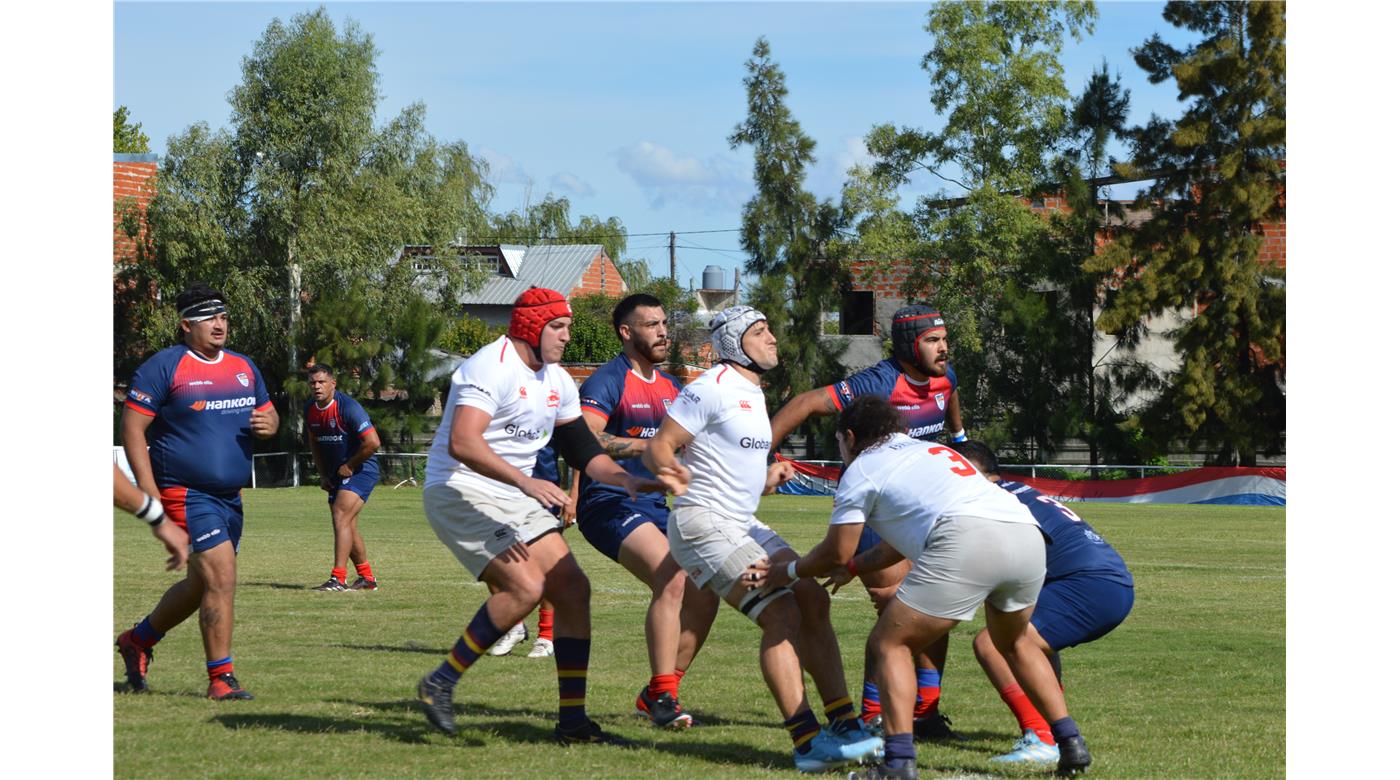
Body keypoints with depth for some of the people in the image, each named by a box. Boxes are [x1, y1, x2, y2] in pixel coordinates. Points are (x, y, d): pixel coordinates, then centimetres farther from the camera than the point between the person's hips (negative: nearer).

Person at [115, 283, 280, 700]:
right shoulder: (164, 367, -8)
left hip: (230, 496, 8)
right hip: (186, 494, -8)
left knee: (201, 584, 17)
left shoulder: (244, 367, 13)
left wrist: (267, 423, -3)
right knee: (222, 577, -17)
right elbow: (132, 428, -10)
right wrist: (148, 489, -17)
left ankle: (138, 640, 39)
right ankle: (221, 678, -8)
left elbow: (268, 413, 23)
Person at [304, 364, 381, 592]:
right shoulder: (310, 409, 5)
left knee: (341, 519, -20)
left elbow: (372, 443, -23)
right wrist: (323, 475, 14)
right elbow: (314, 444, 21)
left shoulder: (348, 407, -19)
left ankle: (337, 579, -23)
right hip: (337, 474, 8)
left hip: (360, 470, -8)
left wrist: (349, 466, -13)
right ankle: (367, 578, 24)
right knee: (348, 527, 11)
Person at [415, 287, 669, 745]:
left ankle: (573, 720, 4)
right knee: (525, 586, -24)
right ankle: (441, 683, -9)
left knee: (572, 589, -1)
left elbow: (582, 450, 19)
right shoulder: (491, 368, -18)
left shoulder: (557, 382, 11)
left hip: (513, 499, 9)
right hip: (459, 491, -9)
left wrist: (628, 481, 2)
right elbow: (462, 443, -31)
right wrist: (526, 482, -38)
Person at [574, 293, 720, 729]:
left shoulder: (671, 388, 17)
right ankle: (662, 697, -22)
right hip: (609, 504, -9)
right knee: (672, 579, -27)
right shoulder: (608, 381, -9)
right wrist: (649, 446, -30)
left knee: (704, 595, 0)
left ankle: (656, 695, 12)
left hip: (654, 507, 9)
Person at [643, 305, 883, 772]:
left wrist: (767, 479, 13)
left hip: (743, 524, 10)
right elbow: (658, 448, -17)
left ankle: (844, 724, 9)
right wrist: (672, 471, -36)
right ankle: (807, 743, -20)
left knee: (813, 602, 4)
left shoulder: (752, 393, 17)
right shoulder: (712, 389, -11)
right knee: (781, 613, -19)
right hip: (703, 523, -10)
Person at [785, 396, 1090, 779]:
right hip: (1028, 534, 7)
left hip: (967, 539, -7)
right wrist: (856, 566, 61)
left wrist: (786, 572, 38)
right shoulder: (932, 450, 38)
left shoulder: (861, 469, 16)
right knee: (1013, 643, 31)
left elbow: (835, 553, 19)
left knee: (889, 646, 4)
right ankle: (1071, 744, 22)